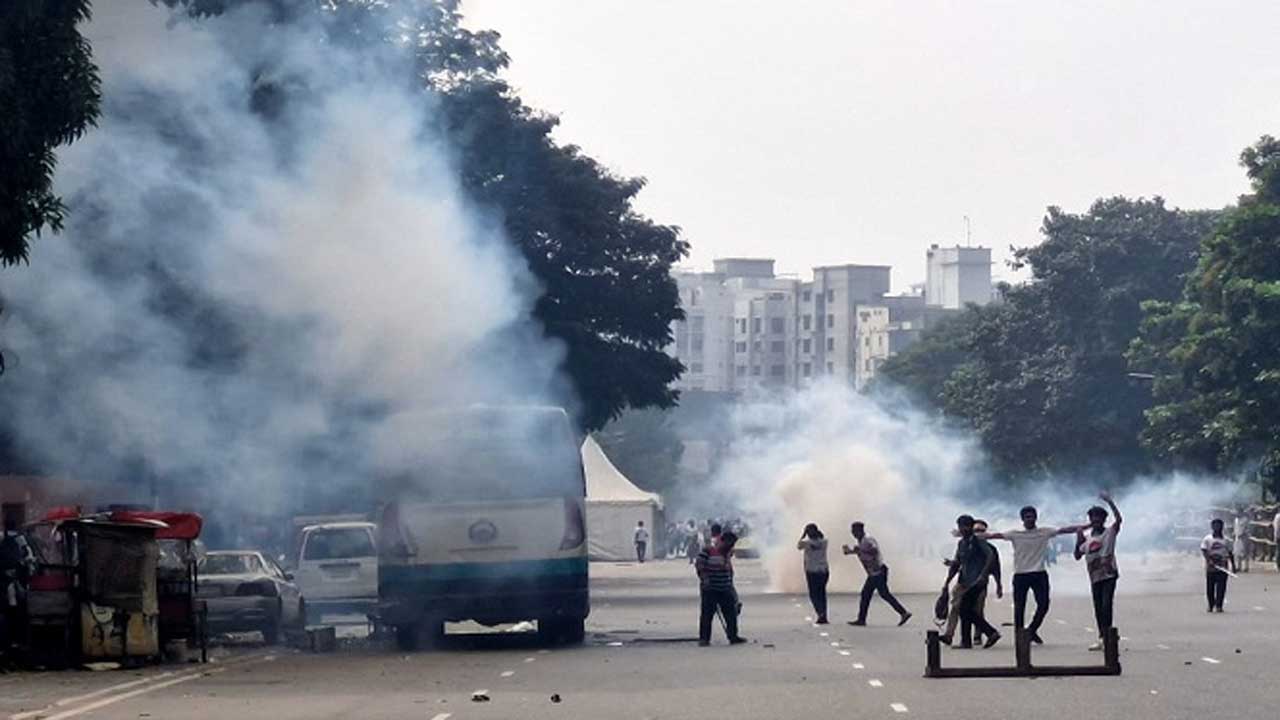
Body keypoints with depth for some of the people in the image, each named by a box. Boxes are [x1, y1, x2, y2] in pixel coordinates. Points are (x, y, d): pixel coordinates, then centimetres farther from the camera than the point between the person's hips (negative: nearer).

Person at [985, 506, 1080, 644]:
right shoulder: (1015, 534, 0)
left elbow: (1065, 530, 1)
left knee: (1043, 604, -6)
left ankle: (1031, 630, 15)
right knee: (1019, 607, -1)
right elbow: (995, 535, -6)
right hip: (1020, 574, -1)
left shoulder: (1045, 532, 5)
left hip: (1039, 574, 1)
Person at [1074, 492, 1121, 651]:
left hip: (1109, 575, -5)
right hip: (1095, 577, 5)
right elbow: (1078, 556, 13)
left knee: (1106, 605, -14)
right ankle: (1102, 638, 14)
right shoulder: (1087, 538, 13)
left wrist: (1110, 502, -24)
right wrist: (1078, 541, -4)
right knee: (1098, 608, 7)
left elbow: (1118, 519, -18)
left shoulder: (1110, 532, -1)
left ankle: (1106, 636, -14)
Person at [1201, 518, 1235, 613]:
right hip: (1210, 568, -1)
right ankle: (1211, 606, 15)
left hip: (1222, 568, 1)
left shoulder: (1225, 540, 11)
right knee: (1210, 587, 3)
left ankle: (1218, 606, -7)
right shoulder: (1207, 539, 3)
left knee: (1221, 587, -7)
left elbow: (1230, 553, 15)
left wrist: (1233, 566, 11)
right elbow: (1203, 550, -10)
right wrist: (1209, 560, -25)